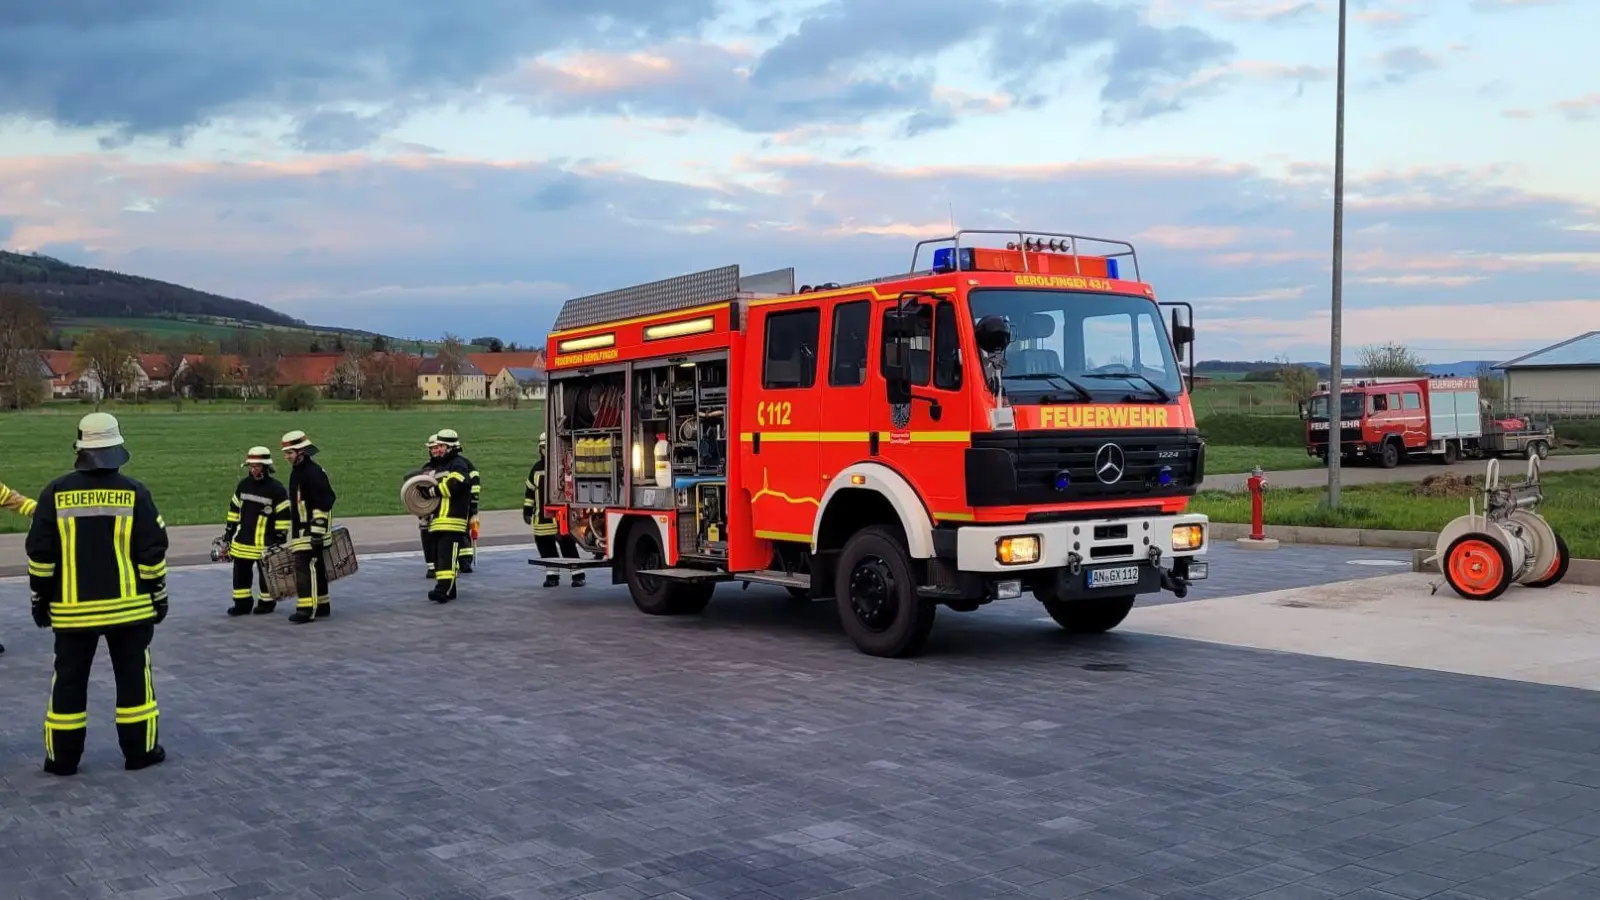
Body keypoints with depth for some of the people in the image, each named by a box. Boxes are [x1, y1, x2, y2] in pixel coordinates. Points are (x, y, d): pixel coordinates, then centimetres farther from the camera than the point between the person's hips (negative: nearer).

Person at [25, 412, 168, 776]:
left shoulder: (56, 492, -4)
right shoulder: (134, 493, -7)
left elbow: (40, 554, -1)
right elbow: (152, 552, -5)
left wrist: (41, 598, 10)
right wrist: (158, 596, 6)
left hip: (72, 609, 1)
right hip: (128, 606, -1)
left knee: (69, 680, 10)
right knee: (133, 677, 9)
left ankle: (63, 758, 15)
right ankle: (140, 751, 15)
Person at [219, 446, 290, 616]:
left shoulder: (276, 489, -11)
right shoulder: (243, 484, 7)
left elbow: (283, 515, -9)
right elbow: (234, 510, 14)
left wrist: (280, 539, -11)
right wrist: (228, 533, 13)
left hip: (265, 542, -5)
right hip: (242, 541, 5)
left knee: (266, 573, 6)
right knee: (240, 573, 7)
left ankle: (267, 603, 21)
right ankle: (242, 604, 17)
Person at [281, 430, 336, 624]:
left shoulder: (314, 473, -16)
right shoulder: (296, 472, 16)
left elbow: (323, 504, -21)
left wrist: (317, 532, -23)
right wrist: (294, 532, 28)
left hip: (311, 533, -10)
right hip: (301, 533, 10)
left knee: (305, 568, -14)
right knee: (316, 569, 14)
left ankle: (307, 609, -14)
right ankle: (322, 606, 21)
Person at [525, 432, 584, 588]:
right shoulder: (537, 467, 11)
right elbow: (529, 490, 16)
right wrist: (527, 510, 13)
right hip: (542, 519, 5)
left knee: (568, 546, -4)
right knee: (546, 548, 8)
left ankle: (578, 575, 3)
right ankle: (552, 575, 17)